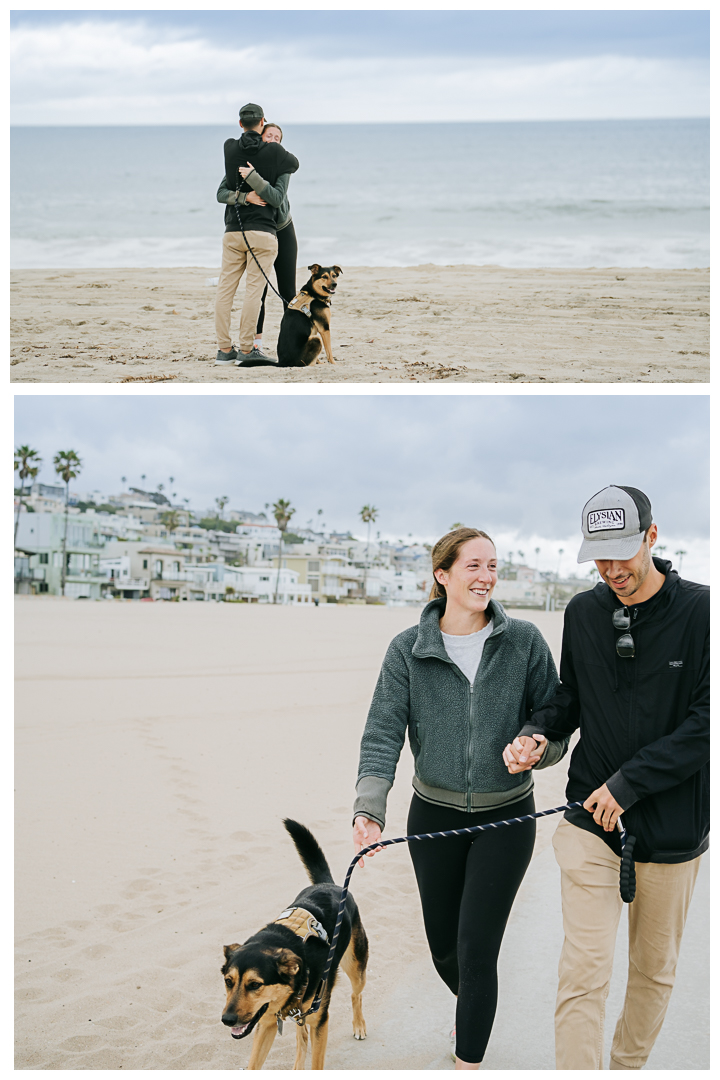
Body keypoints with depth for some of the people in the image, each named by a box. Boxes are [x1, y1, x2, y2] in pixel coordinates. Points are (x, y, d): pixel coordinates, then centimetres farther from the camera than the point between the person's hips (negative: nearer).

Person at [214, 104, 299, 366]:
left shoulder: (230, 148, 3)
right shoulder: (273, 151, -3)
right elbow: (294, 164, 17)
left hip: (233, 230, 3)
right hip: (263, 231, -3)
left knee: (225, 288, 7)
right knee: (254, 289, -2)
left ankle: (224, 349, 7)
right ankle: (246, 349, -2)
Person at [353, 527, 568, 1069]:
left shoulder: (524, 641, -7)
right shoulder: (407, 649, -7)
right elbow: (384, 732, -12)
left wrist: (541, 746, -24)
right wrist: (369, 808, -26)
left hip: (506, 816, -1)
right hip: (434, 815, 2)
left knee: (477, 949, -3)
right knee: (443, 947, 16)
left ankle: (467, 1061, 16)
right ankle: (473, 1006, 50)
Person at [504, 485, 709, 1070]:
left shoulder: (699, 611, -11)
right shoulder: (583, 612, 2)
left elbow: (705, 721, -14)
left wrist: (628, 783, -16)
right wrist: (536, 732, -6)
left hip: (673, 825, -1)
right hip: (591, 822, 2)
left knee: (655, 967, 15)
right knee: (585, 968, -6)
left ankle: (628, 1067, 36)